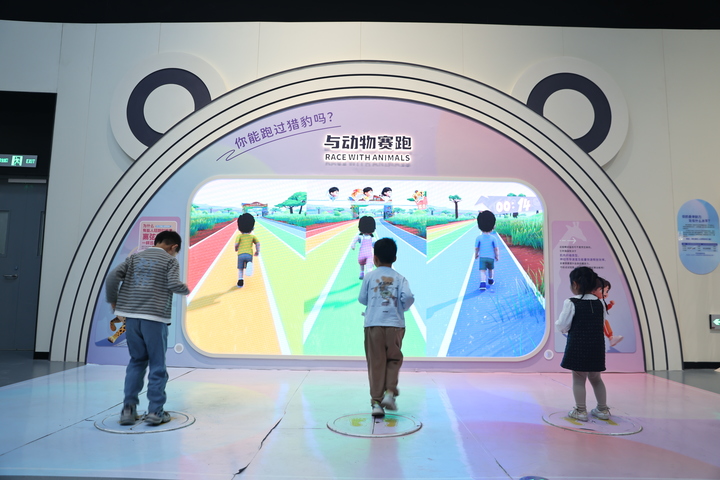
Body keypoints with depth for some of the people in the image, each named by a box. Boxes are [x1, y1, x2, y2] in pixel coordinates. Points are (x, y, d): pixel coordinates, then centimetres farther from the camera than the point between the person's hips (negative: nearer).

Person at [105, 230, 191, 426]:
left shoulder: (135, 257, 13)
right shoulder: (170, 260, 1)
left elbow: (113, 276, 4)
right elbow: (173, 284, -12)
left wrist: (113, 300, 15)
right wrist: (186, 290, 8)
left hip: (131, 316, 5)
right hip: (155, 318, -4)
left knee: (136, 361, 18)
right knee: (157, 364, 6)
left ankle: (128, 408, 14)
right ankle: (155, 411, 9)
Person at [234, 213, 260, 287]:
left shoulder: (239, 236, 11)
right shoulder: (252, 236, 15)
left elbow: (236, 244, -2)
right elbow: (258, 243, 3)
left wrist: (236, 249, 19)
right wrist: (257, 251, 16)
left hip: (240, 254, 0)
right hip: (249, 254, 0)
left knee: (240, 269, 14)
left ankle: (240, 280, -5)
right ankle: (249, 264, -30)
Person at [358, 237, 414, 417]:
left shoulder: (370, 276, 4)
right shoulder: (399, 278, 4)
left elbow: (362, 299, 7)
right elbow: (408, 296, -9)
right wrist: (402, 308, 11)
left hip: (373, 324, 0)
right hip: (395, 324, 0)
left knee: (376, 363, 4)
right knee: (394, 360, 17)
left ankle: (376, 402, 5)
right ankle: (390, 392, 2)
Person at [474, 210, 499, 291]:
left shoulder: (479, 238, -10)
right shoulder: (493, 238, -9)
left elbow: (476, 248, -4)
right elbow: (496, 248, -4)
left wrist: (476, 254, 14)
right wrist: (497, 256, 10)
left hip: (482, 257, -1)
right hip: (491, 257, 1)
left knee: (482, 271, -6)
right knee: (491, 269, 25)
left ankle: (483, 283, -24)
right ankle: (490, 279, 42)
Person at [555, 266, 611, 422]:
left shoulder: (571, 303, -13)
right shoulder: (599, 303, 4)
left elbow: (563, 327, -11)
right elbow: (601, 325, 11)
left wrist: (557, 323, 9)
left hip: (578, 347, -5)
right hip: (597, 347, 5)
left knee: (578, 379, 5)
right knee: (595, 378, 18)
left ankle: (581, 411, 11)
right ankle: (603, 409, 26)